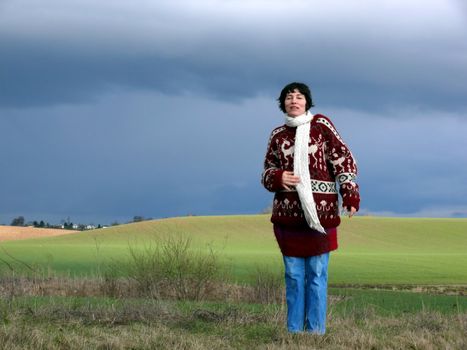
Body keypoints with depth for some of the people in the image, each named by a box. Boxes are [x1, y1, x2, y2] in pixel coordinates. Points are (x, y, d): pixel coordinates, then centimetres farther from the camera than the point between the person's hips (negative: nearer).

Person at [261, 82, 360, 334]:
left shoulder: (321, 125, 3)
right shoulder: (278, 135, 12)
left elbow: (343, 159, 0)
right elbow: (267, 172, 16)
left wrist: (350, 195, -10)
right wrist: (278, 177, -8)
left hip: (320, 212, -3)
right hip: (287, 212, 3)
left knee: (317, 274, 0)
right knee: (293, 275, 6)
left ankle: (316, 331, 4)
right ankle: (293, 330, 11)